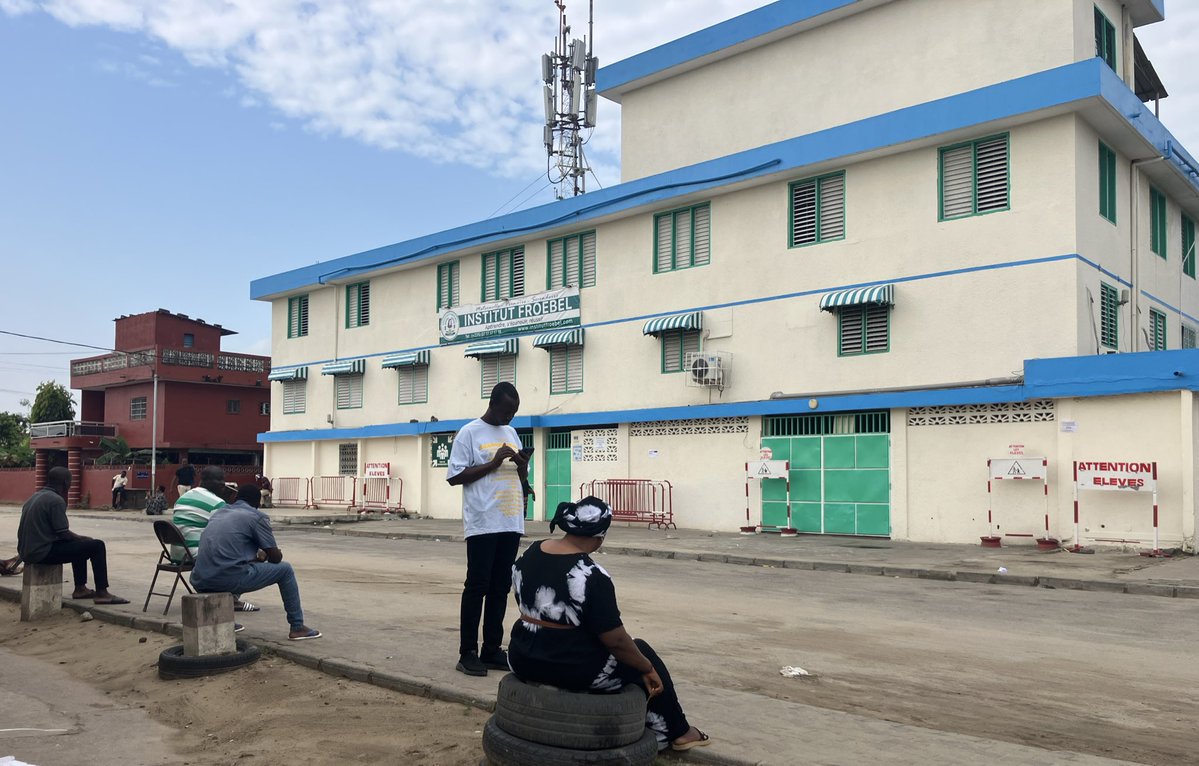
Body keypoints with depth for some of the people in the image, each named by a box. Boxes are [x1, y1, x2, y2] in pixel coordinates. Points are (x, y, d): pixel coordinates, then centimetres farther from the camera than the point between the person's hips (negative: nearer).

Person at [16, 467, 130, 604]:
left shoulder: (34, 497, 14)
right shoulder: (56, 500, -15)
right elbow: (63, 534, -16)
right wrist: (82, 538, 2)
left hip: (27, 551, 10)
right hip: (43, 552, -10)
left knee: (78, 542, 28)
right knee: (97, 546, -6)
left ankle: (80, 588, 29)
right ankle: (101, 593, -4)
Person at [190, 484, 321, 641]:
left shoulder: (219, 514, 22)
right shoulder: (257, 516, 3)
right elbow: (275, 557, 5)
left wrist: (256, 556, 41)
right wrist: (264, 556, 28)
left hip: (200, 583, 7)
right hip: (229, 580, -7)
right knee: (285, 570, 13)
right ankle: (297, 627, 15)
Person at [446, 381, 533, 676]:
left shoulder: (511, 433, 15)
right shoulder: (469, 433, -4)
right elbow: (455, 477, -10)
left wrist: (522, 464, -2)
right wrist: (494, 463, -15)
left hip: (510, 523, 6)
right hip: (482, 524, -6)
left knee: (500, 587, 9)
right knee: (477, 586, -3)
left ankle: (492, 649, 16)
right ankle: (467, 653, 4)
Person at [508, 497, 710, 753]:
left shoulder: (529, 554, -1)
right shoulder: (591, 576, -23)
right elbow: (615, 640, -19)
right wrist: (647, 669, -4)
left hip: (524, 659, 7)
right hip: (573, 670, -7)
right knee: (642, 653, 19)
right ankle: (674, 732, 33)